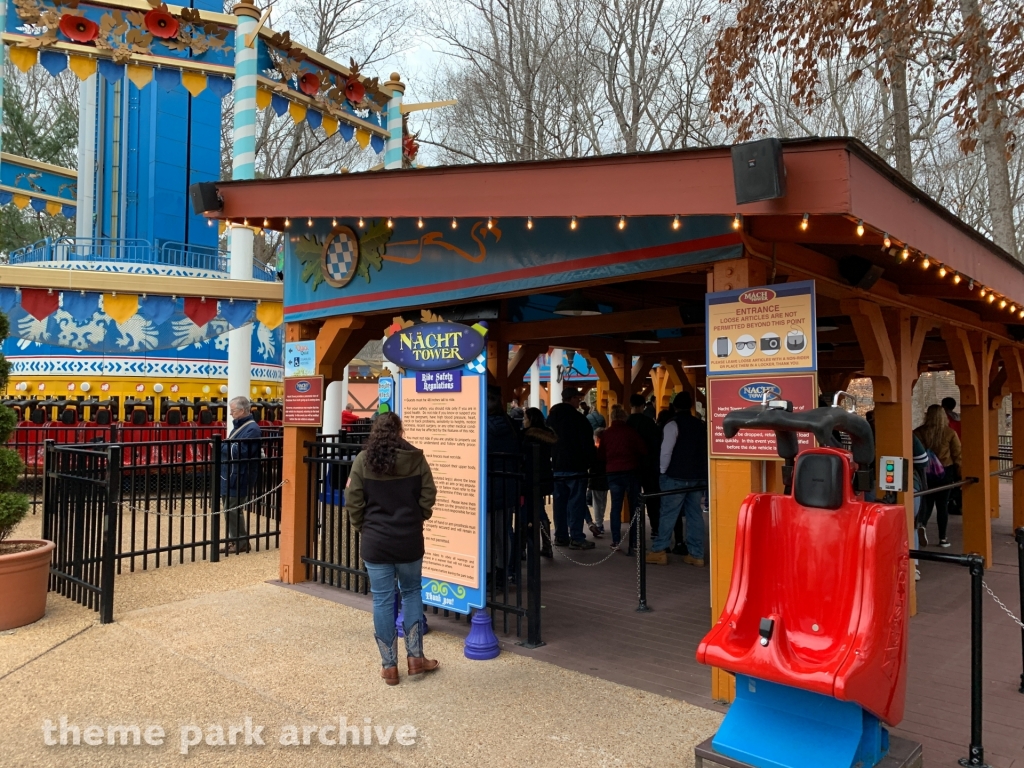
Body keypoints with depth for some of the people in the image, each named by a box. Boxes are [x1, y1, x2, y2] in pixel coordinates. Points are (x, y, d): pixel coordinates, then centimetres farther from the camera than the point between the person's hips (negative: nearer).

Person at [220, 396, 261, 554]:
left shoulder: (252, 429, -16)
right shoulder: (239, 426, 16)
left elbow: (242, 452, -25)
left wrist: (221, 446, -18)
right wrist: (222, 445, 4)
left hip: (239, 478, -10)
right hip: (230, 476, 10)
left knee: (233, 510, -5)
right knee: (228, 510, 14)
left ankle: (241, 543, 6)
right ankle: (234, 541, 23)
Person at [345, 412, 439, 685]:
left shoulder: (363, 460, -6)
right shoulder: (416, 458, -5)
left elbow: (352, 502, -5)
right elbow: (428, 497, -3)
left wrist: (363, 527, 10)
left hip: (375, 541, 0)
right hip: (409, 539, 0)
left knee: (382, 600, 7)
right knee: (412, 593, 17)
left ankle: (389, 666, 15)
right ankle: (415, 657, 19)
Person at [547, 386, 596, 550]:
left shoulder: (551, 418, 10)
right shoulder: (578, 418, -12)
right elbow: (587, 444, -12)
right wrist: (590, 462, 1)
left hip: (556, 467, 7)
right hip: (575, 467, -7)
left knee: (560, 502, 10)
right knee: (576, 502, -4)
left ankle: (561, 536, 13)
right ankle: (577, 538, -4)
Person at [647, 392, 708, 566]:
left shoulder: (673, 425, -9)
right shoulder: (701, 425, 9)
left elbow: (666, 451, -14)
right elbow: (706, 451, 11)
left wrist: (663, 471, -3)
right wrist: (702, 474, 16)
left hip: (676, 477, -5)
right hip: (698, 477, 5)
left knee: (668, 514, 0)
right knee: (695, 514, 8)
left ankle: (659, 551, 3)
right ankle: (696, 554, 11)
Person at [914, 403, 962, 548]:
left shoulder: (918, 432, -6)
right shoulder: (950, 433, -5)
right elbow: (957, 455, -1)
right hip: (944, 472, 0)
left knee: (926, 501, 12)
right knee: (942, 504, 8)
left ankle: (922, 524, -15)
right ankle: (942, 538, 14)